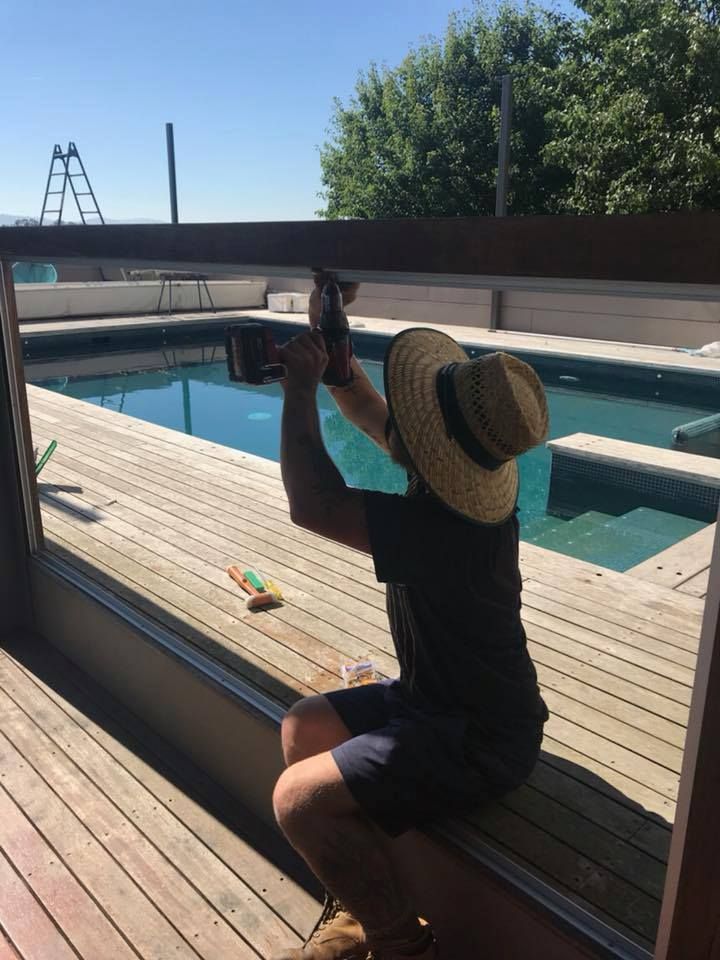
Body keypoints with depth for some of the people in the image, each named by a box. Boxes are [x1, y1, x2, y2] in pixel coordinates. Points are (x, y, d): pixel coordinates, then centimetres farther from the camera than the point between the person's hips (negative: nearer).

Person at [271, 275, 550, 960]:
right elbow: (366, 413, 7)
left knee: (300, 800, -15)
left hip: (477, 740, -9)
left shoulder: (445, 527, -34)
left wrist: (300, 386, -23)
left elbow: (312, 504, -33)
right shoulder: (462, 477, -7)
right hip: (443, 694, 10)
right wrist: (328, 337, -3)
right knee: (303, 728, 10)